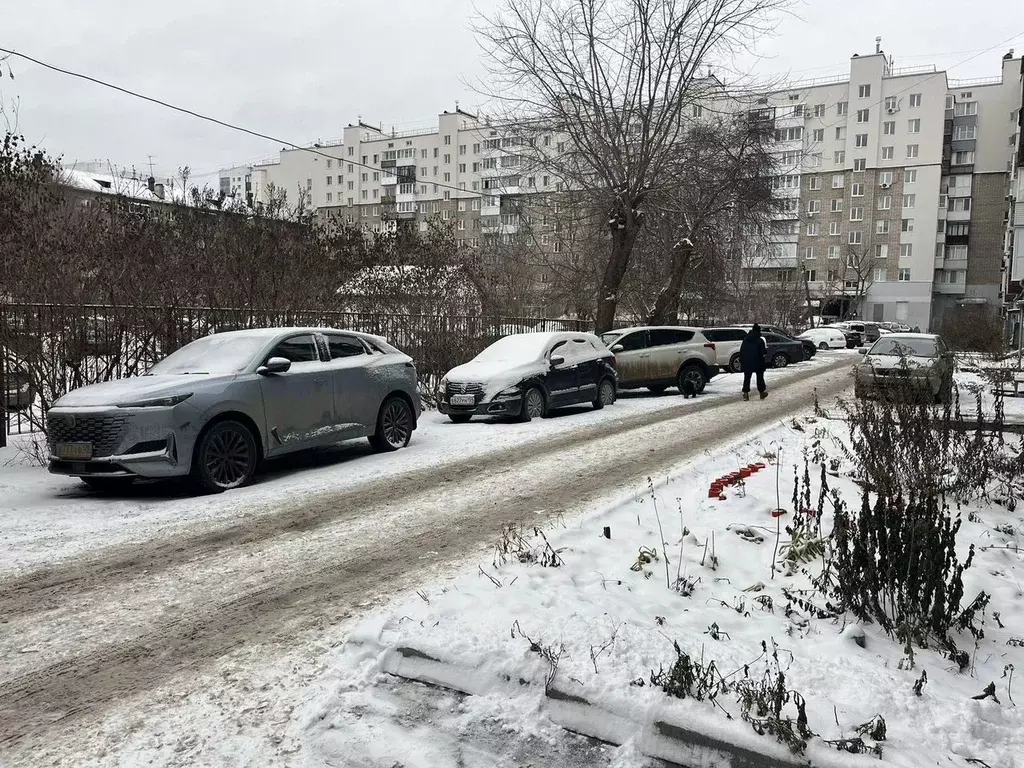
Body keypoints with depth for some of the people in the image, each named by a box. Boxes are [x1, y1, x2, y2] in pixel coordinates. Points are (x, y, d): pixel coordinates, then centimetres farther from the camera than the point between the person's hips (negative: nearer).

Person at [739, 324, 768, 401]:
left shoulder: (746, 339, 6)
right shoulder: (761, 339, -8)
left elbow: (741, 350, 7)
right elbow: (764, 351, -9)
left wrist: (741, 360, 12)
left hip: (746, 362, 3)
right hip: (758, 362, -3)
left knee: (747, 377, 4)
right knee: (760, 377, 11)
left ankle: (745, 393, -6)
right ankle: (762, 392, 19)